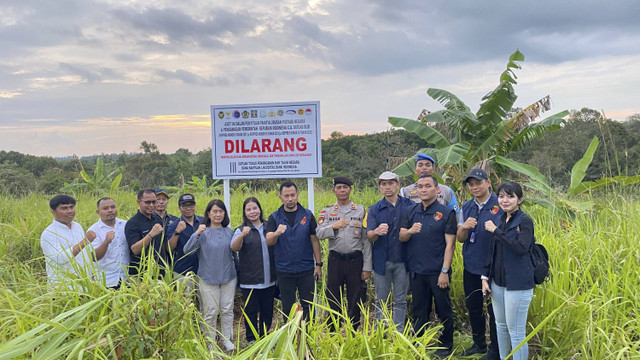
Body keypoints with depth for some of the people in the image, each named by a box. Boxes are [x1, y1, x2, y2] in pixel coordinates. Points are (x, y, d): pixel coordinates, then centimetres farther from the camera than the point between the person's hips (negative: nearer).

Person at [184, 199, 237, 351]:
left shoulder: (229, 231, 4)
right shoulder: (203, 232, -7)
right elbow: (187, 250, -16)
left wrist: (236, 274, 16)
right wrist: (197, 234, -29)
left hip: (228, 277, 3)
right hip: (208, 278, -3)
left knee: (227, 310, 10)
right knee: (210, 312, 4)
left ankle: (227, 339, 26)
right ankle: (210, 342, 20)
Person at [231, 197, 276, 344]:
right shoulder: (242, 230, -3)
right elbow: (234, 248, -20)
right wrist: (242, 235, -40)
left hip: (269, 280, 3)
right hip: (250, 280, -3)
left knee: (267, 310, 13)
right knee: (251, 311, 6)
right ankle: (251, 339, 22)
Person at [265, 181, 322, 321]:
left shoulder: (307, 215, 2)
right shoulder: (274, 217, 2)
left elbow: (314, 240, 4)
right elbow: (268, 242, -10)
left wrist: (318, 264, 0)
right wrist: (277, 233, -32)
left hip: (306, 269, 0)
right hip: (284, 271, 0)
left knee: (308, 305, 6)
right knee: (288, 308, 9)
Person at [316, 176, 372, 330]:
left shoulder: (361, 211, 4)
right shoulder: (327, 212, 6)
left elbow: (366, 240, 2)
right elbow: (319, 233, -7)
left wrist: (367, 267, -1)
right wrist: (334, 226, -27)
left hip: (355, 260, 0)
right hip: (335, 259, 1)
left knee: (354, 301, 7)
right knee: (333, 300, 7)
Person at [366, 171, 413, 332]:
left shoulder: (409, 206, 3)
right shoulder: (375, 209, 4)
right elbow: (369, 236, -4)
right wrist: (376, 232, -27)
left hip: (402, 261, 0)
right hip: (381, 261, 0)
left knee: (400, 301, 8)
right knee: (381, 301, 9)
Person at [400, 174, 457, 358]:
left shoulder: (446, 213, -6)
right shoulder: (411, 212, 7)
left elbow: (450, 244, -9)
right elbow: (401, 237, 3)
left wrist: (444, 271, -14)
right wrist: (410, 231, -20)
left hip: (437, 272, -4)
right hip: (416, 271, 4)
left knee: (443, 309, 8)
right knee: (419, 309, 14)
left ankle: (446, 345, 24)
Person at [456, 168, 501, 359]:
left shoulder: (500, 205, -11)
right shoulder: (466, 207, 5)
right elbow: (460, 238, 4)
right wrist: (464, 227, -15)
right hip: (471, 266, 5)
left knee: (493, 310, 7)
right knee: (473, 307, 18)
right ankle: (479, 344, 36)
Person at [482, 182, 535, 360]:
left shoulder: (525, 221, -10)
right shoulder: (501, 220, 10)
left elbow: (520, 248, -26)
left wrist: (496, 231, -21)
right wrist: (485, 277, 10)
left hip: (517, 283, -7)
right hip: (498, 282, 7)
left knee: (516, 331, 0)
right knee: (500, 325, 18)